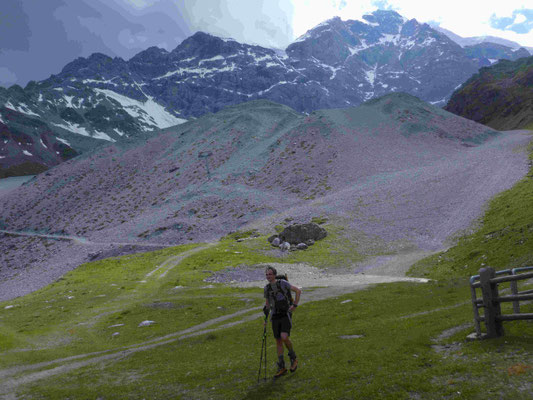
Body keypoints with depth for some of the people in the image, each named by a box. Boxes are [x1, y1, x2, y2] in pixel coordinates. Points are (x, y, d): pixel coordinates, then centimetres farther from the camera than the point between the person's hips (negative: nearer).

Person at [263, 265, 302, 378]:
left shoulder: (282, 283, -10)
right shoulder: (267, 288, 6)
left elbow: (298, 291, -8)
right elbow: (267, 304, 18)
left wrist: (295, 305, -11)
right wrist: (266, 317, 8)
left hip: (286, 315, -5)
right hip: (275, 317, 5)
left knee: (284, 338, -21)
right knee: (278, 341, 6)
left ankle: (293, 358, 6)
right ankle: (282, 368, 15)